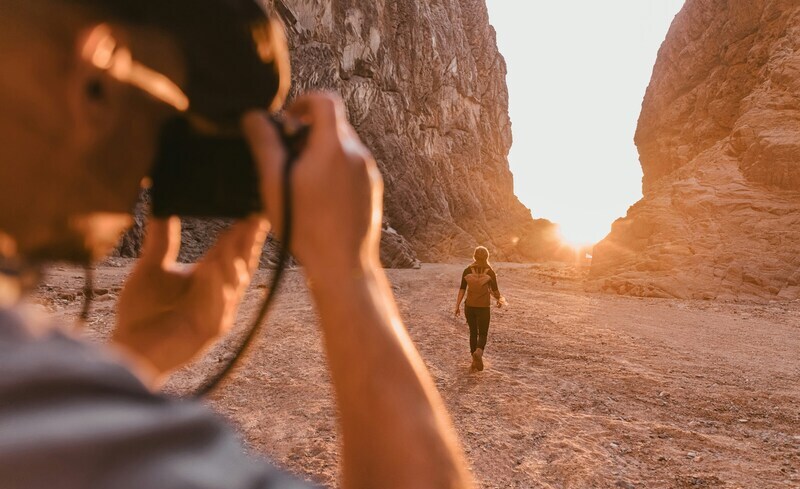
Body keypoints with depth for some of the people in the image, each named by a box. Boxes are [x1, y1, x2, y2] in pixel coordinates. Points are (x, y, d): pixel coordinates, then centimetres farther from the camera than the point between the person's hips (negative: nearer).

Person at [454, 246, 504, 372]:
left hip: (469, 306, 2)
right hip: (484, 307, -2)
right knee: (483, 334, 8)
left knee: (473, 333, 18)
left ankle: (475, 361, 21)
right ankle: (478, 352, -23)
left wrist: (457, 306, -1)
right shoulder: (490, 272, -7)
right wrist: (500, 300, 20)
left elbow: (462, 289, -5)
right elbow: (495, 291, -1)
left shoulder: (467, 271, -3)